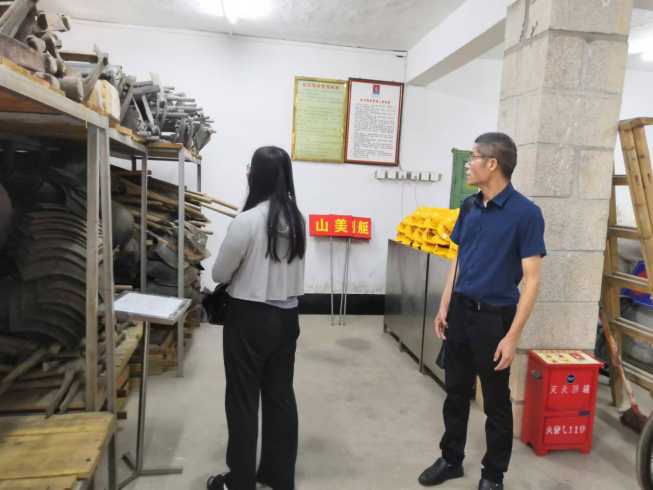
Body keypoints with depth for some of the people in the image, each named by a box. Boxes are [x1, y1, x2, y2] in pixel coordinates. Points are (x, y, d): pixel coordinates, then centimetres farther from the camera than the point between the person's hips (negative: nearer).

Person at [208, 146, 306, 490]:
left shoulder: (248, 220, -19)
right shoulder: (297, 218, 0)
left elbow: (219, 274, -8)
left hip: (250, 318, -6)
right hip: (287, 316, 6)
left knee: (243, 399, 9)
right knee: (281, 395, 16)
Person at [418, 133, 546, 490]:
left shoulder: (526, 213, -15)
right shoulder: (470, 206, 4)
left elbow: (531, 280, -15)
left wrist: (512, 336, -18)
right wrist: (444, 307, 8)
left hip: (494, 317, -5)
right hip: (460, 311, 6)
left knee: (496, 403, 11)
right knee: (456, 392, 18)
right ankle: (451, 460, 37)